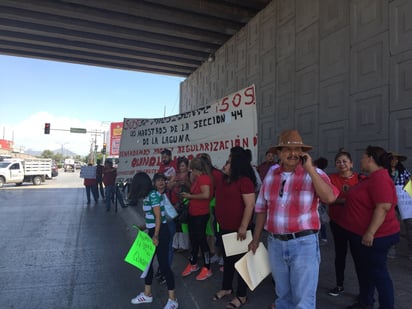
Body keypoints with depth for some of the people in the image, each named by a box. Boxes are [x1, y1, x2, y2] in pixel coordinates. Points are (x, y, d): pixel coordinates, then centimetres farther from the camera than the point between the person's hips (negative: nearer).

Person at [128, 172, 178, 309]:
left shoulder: (153, 195, -18)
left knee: (163, 264, -3)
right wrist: (144, 228, 24)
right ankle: (147, 294, 32)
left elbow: (159, 217, -20)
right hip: (152, 231, 10)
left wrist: (156, 236, -19)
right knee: (147, 261, 16)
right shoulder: (148, 196, 9)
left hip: (160, 232, -10)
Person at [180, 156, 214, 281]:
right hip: (193, 213, 10)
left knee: (201, 239, -1)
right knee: (193, 239, 18)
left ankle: (207, 269, 12)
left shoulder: (204, 178, -17)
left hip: (201, 214, -10)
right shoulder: (198, 178, 12)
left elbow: (206, 195, -29)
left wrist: (190, 196, -21)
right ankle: (193, 264, 34)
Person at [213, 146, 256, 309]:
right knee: (227, 258, 21)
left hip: (238, 229, -8)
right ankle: (226, 288, 39)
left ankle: (241, 295, 22)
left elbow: (250, 205, -23)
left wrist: (243, 227, -25)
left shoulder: (244, 180, -19)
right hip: (224, 227, 8)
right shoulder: (222, 178, 6)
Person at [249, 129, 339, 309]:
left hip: (304, 243, -3)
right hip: (275, 243, 4)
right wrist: (256, 239, 12)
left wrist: (309, 169, -23)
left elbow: (330, 198, -26)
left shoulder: (314, 174, -7)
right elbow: (262, 208, 9)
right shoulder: (272, 173, 3)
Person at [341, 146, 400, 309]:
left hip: (375, 236, -11)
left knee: (377, 272, 3)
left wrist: (370, 232, -30)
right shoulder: (372, 178, 12)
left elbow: (383, 207, -29)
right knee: (363, 270, 20)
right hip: (359, 234, 11)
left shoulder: (380, 178, -22)